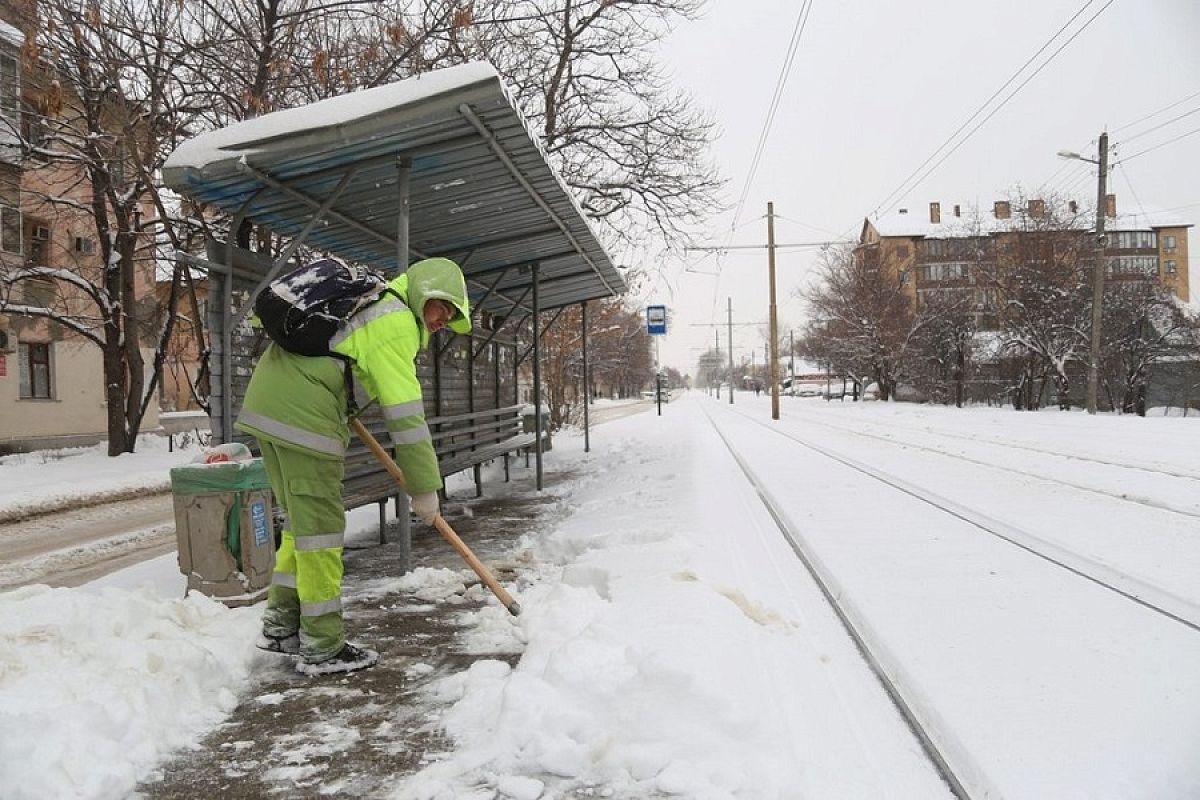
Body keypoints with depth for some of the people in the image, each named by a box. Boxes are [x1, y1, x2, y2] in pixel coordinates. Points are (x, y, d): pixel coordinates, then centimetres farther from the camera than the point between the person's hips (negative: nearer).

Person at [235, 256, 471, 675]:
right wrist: (424, 487, -9)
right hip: (303, 415, -10)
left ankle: (281, 626, 25)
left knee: (302, 518, 17)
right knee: (320, 526, -3)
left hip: (266, 401, 10)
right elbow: (404, 414, -14)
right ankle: (322, 647, 6)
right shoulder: (397, 323, -9)